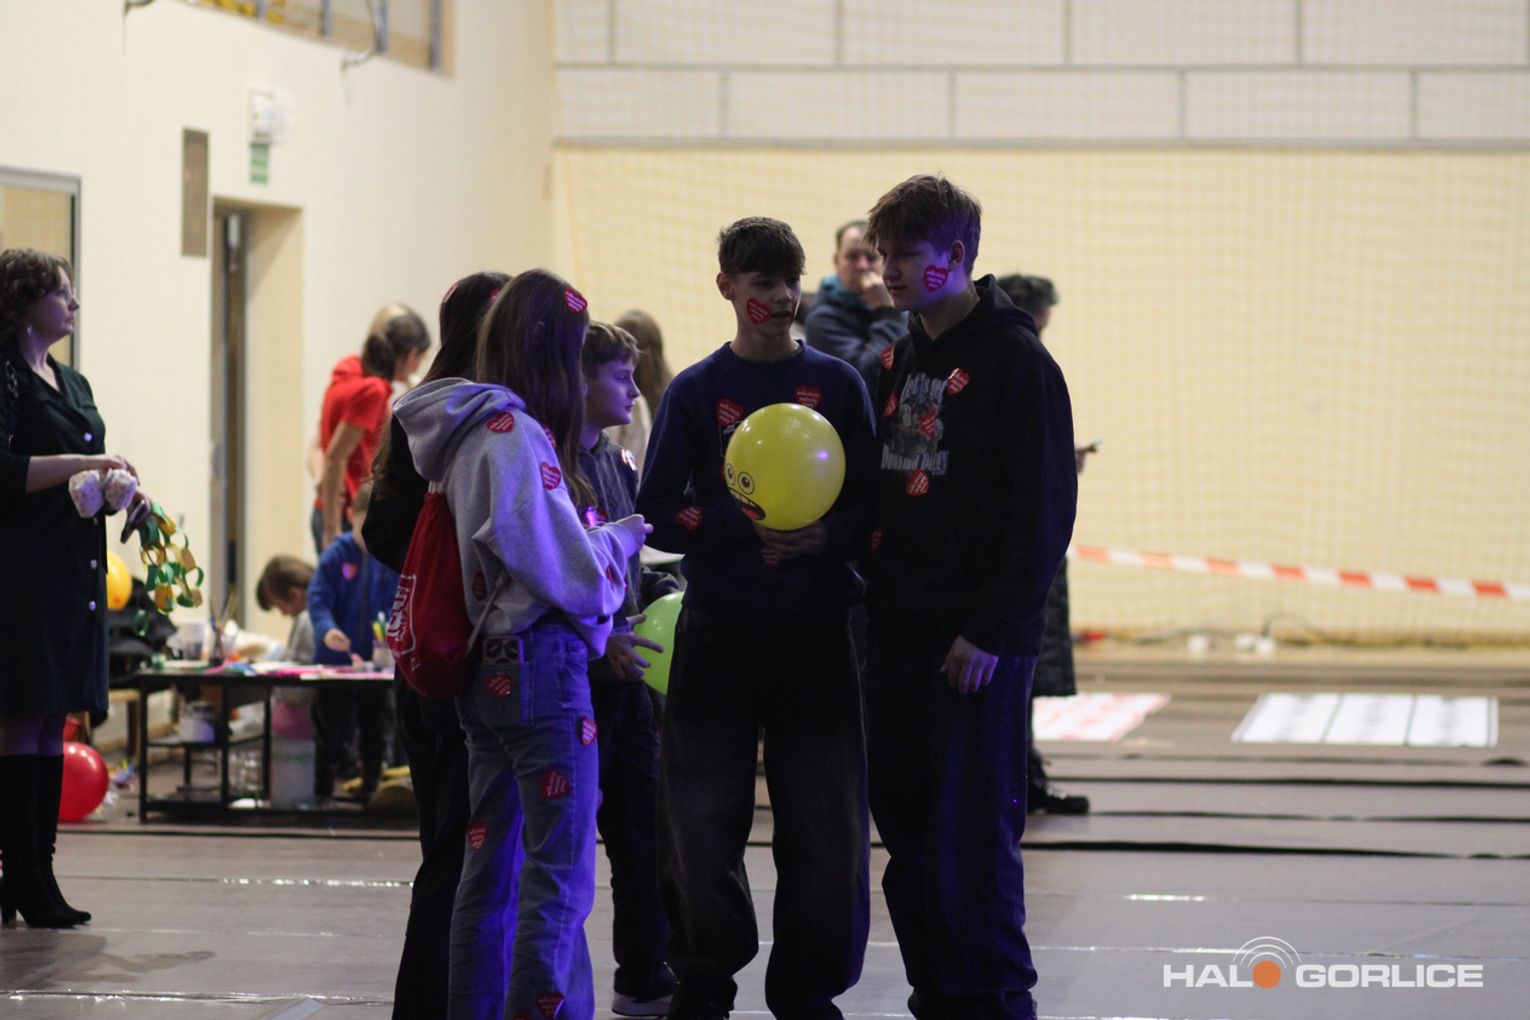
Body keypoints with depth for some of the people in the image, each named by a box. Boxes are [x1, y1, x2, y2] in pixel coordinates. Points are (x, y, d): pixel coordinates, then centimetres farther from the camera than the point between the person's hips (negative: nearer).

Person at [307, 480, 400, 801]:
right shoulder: (338, 554, -6)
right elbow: (318, 598, -10)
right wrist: (326, 630, -29)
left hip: (378, 664, 1)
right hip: (334, 662, -1)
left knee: (377, 736, 9)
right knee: (332, 737, 7)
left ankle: (373, 794, 20)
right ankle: (323, 796, 16)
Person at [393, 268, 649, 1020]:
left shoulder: (468, 431, 11)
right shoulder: (515, 433, -15)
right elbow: (562, 566, -16)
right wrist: (623, 537, 1)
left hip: (486, 668, 9)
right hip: (542, 661, -9)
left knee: (490, 867, 13)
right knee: (561, 876, -6)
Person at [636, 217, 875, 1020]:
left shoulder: (837, 385, 6)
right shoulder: (695, 392, 4)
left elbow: (874, 504, 6)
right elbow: (657, 516, 1)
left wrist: (827, 535, -15)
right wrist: (744, 526, -14)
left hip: (817, 630, 1)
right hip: (719, 630, 0)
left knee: (825, 822, 0)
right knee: (700, 818, 0)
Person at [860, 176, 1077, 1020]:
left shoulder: (1016, 362, -9)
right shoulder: (900, 360, 15)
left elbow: (1044, 513, -13)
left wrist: (994, 627, -17)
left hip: (976, 641, -7)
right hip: (898, 632, 7)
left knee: (971, 827, -5)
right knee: (905, 825, 8)